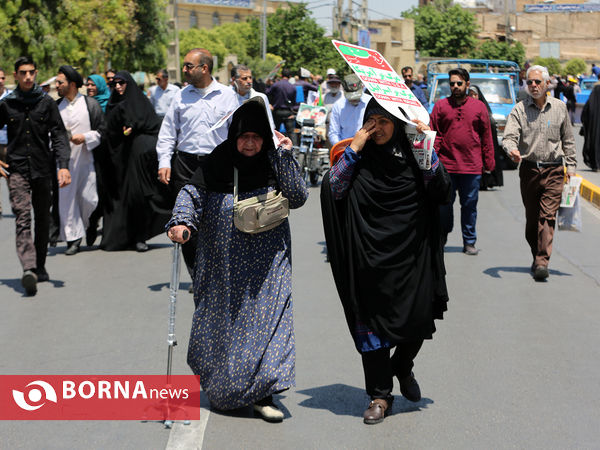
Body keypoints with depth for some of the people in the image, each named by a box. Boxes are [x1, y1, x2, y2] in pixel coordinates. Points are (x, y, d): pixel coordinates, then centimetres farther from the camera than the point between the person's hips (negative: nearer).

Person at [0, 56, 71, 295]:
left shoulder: (46, 102, 4)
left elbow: (59, 135, 1)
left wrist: (63, 165, -11)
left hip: (42, 169, 1)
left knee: (42, 219, 9)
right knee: (22, 218, -14)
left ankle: (40, 267, 22)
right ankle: (28, 269, -26)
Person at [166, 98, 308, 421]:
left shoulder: (274, 163, 1)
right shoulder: (216, 163, -2)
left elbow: (298, 198, -6)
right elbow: (192, 194, -5)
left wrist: (286, 157, -11)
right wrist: (181, 222, -24)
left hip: (266, 261, 0)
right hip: (224, 263, 0)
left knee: (265, 316, -6)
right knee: (224, 320, 8)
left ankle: (261, 394, -2)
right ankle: (223, 386, 27)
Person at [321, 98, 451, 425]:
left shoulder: (413, 153, 3)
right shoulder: (358, 156, 3)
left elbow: (441, 191, -8)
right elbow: (331, 190, -10)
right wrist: (353, 149, -12)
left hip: (410, 254, 0)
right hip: (369, 257, 0)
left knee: (417, 318, -1)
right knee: (373, 321, 2)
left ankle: (403, 366, 32)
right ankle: (380, 395, 14)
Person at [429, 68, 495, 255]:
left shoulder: (479, 107, 7)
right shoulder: (440, 106, 5)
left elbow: (486, 137, 9)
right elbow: (434, 134, 3)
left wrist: (488, 163, 7)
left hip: (472, 167, 1)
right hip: (446, 166, 0)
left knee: (470, 205, 5)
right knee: (444, 205, 5)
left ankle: (469, 242, 14)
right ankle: (440, 240, 19)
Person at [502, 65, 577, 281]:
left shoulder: (559, 107, 6)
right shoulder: (519, 109, 1)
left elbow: (568, 140, 14)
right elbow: (509, 136, -11)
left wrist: (571, 166, 9)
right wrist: (512, 150, -33)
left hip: (554, 170, -1)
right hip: (529, 169, 1)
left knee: (548, 216, -11)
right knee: (531, 218, 8)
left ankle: (542, 262, -15)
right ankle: (537, 256, 26)